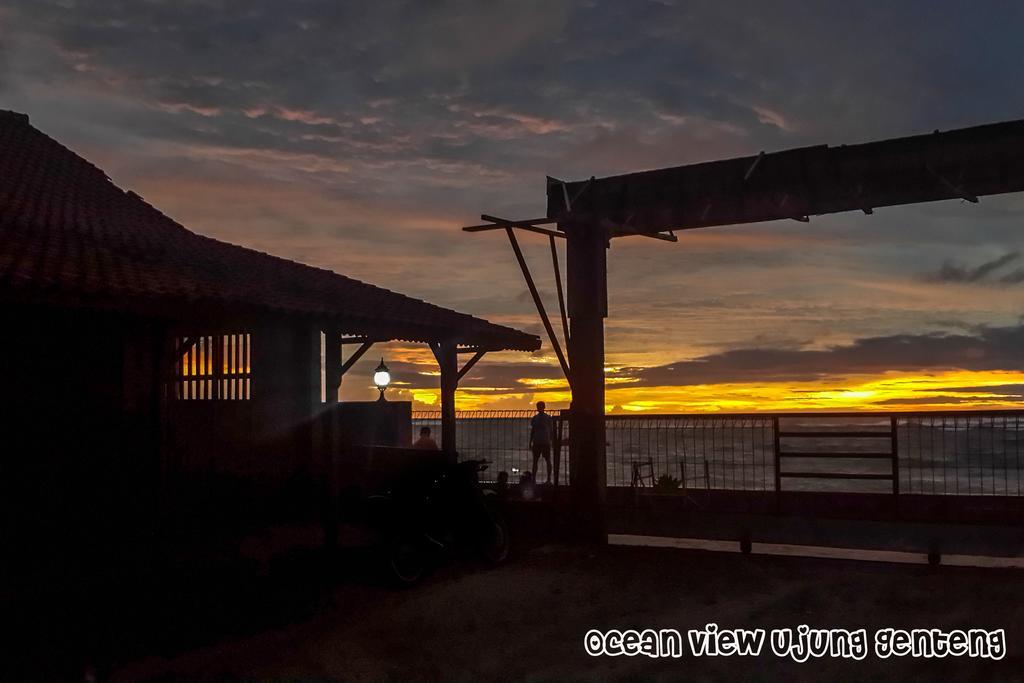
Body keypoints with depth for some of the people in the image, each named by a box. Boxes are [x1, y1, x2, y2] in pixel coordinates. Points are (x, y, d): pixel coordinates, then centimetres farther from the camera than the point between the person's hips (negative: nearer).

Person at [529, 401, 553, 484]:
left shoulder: (548, 418, 1)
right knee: (535, 460, 3)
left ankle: (549, 479, 0)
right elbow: (532, 431, 14)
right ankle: (534, 479, 6)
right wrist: (530, 442, 10)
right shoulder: (534, 418, 10)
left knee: (548, 460, -2)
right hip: (536, 442, 3)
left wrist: (550, 441, -4)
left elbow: (551, 430, 3)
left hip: (546, 442, -3)